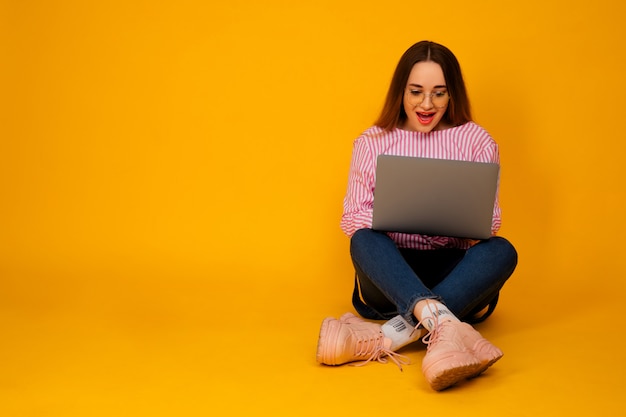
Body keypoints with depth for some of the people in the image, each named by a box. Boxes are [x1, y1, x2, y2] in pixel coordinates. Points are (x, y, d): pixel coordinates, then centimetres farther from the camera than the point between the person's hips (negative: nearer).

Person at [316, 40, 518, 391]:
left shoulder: (477, 141, 7)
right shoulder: (372, 142, 7)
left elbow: (491, 220, 5)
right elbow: (352, 218, 1)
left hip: (454, 274, 1)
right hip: (389, 275, 0)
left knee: (501, 251, -29)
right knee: (364, 240, -30)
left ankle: (394, 334, -45)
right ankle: (443, 323, -54)